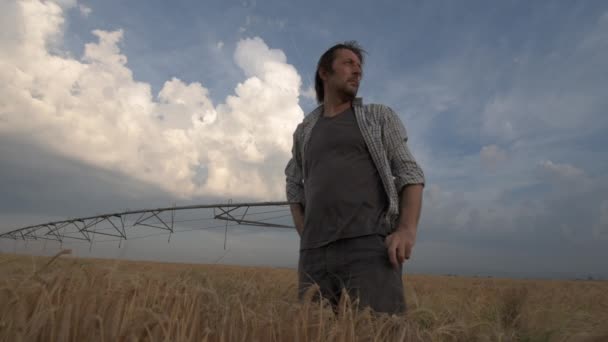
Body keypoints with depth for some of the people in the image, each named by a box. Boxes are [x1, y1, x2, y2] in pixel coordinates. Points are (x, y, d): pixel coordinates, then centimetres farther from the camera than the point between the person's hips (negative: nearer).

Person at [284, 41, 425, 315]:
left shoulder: (380, 117, 14)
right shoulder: (304, 131, 22)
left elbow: (410, 174, 6)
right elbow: (295, 189, 27)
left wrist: (407, 229, -13)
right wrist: (307, 241, 11)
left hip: (371, 247, -2)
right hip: (316, 254, 3)